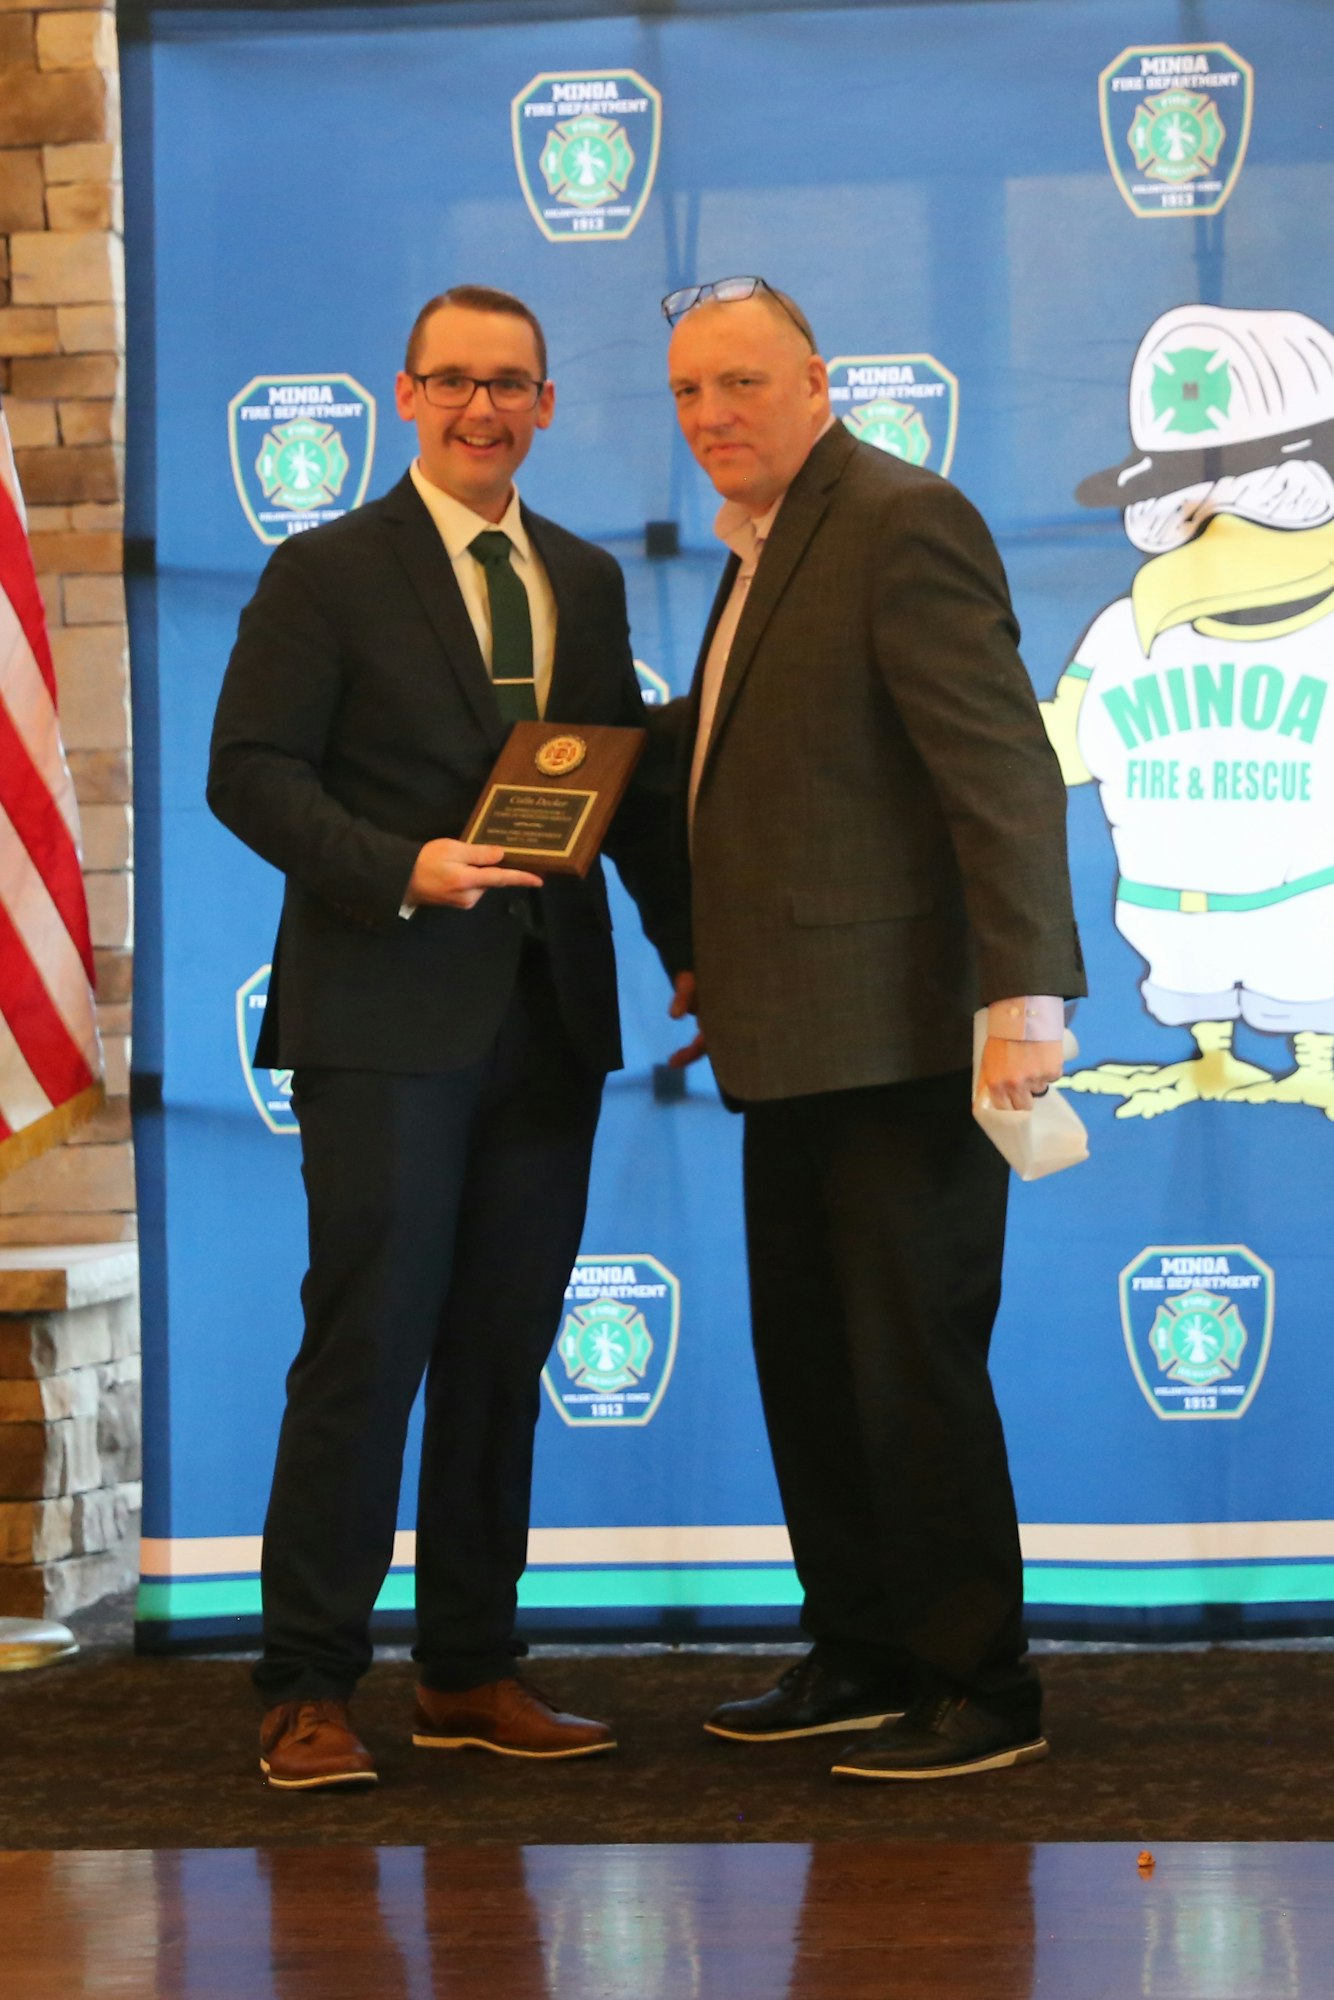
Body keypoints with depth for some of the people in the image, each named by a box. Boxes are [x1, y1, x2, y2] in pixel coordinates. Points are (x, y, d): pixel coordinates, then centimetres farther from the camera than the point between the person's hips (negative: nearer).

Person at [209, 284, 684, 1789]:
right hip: (386, 1011, -5)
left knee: (504, 1351, 9)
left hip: (549, 1015, 5)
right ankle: (308, 1692, 1)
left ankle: (469, 1673, 18)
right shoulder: (326, 573, 0)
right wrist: (399, 869, -20)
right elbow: (250, 771, -7)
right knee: (367, 1343, -6)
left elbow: (629, 782, 18)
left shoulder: (586, 581, 16)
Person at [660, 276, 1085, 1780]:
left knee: (912, 1365, -4)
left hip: (901, 1033, -10)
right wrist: (717, 970, 20)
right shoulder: (764, 551, 17)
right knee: (808, 1362, 15)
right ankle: (864, 1657, 27)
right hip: (798, 1041, 10)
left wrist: (1028, 994, -26)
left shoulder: (904, 522, -12)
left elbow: (1004, 767, -19)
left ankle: (982, 1692, 7)